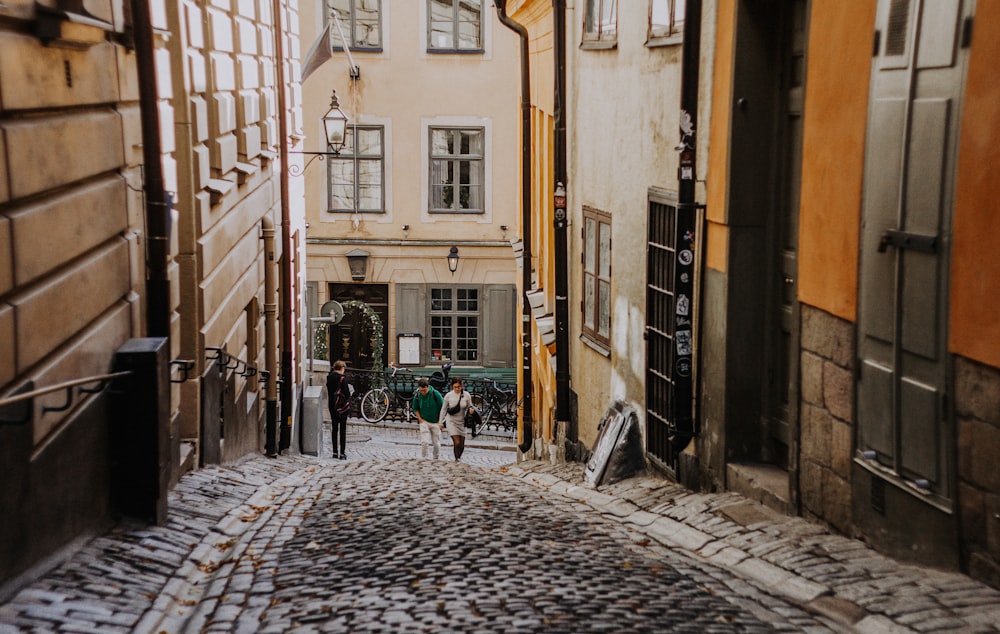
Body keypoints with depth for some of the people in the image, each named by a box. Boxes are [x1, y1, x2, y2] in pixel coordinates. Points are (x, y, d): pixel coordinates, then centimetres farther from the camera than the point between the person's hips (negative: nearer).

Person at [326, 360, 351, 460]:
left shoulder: (329, 377, 4)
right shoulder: (342, 378, -15)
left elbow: (328, 391, 10)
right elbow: (347, 394, -15)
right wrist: (349, 388, 4)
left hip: (332, 406, 5)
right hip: (342, 406, -5)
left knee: (334, 428, 12)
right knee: (343, 429, 0)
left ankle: (335, 452, 15)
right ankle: (342, 453, -2)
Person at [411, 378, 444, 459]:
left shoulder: (435, 394, -13)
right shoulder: (417, 395, -7)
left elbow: (442, 408, -4)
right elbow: (415, 409, 8)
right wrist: (420, 419, -4)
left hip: (435, 422, 0)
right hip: (424, 422, 1)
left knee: (436, 443, 5)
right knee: (424, 442, -12)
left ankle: (436, 458, 25)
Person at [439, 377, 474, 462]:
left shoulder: (466, 395, -8)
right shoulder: (448, 396, -9)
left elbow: (469, 406, 5)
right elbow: (443, 409, 2)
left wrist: (471, 409, -19)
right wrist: (440, 422, 4)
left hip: (462, 422, 2)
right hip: (451, 421, -2)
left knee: (462, 445, 7)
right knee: (457, 442, -15)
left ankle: (459, 457, 35)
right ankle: (457, 459, 4)